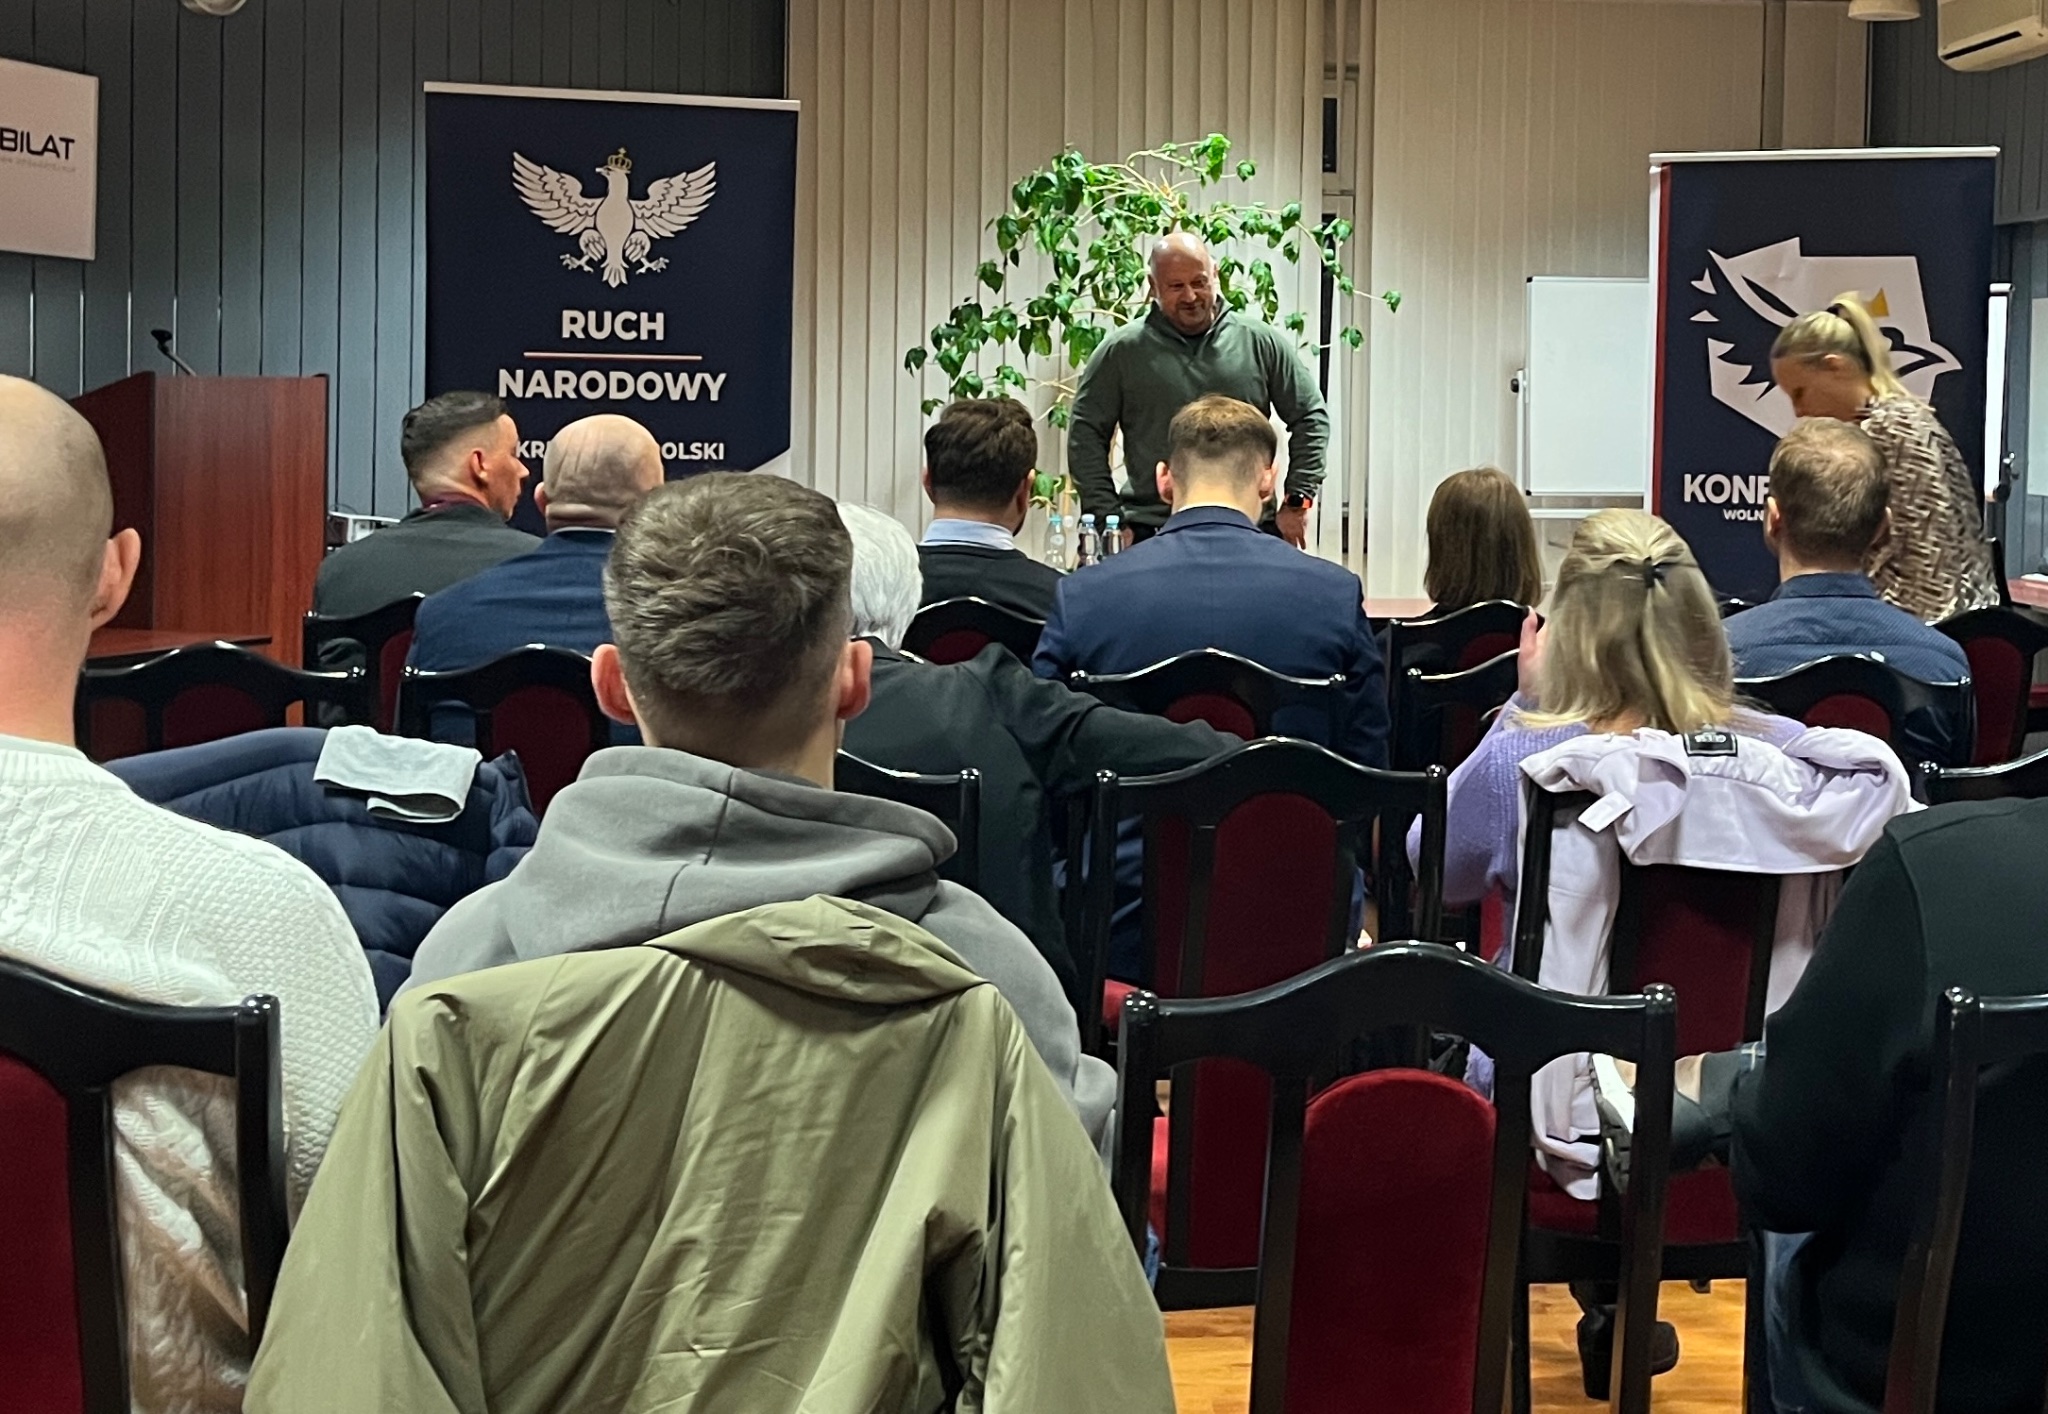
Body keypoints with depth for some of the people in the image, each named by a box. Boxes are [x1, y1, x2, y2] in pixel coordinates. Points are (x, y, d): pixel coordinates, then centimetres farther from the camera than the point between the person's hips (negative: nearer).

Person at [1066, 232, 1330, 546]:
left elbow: (1311, 419, 10)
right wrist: (1108, 519, -2)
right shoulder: (1121, 351, 4)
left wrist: (1297, 502, 2)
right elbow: (1086, 435, 5)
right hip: (1151, 535, -1)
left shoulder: (1262, 342, 6)